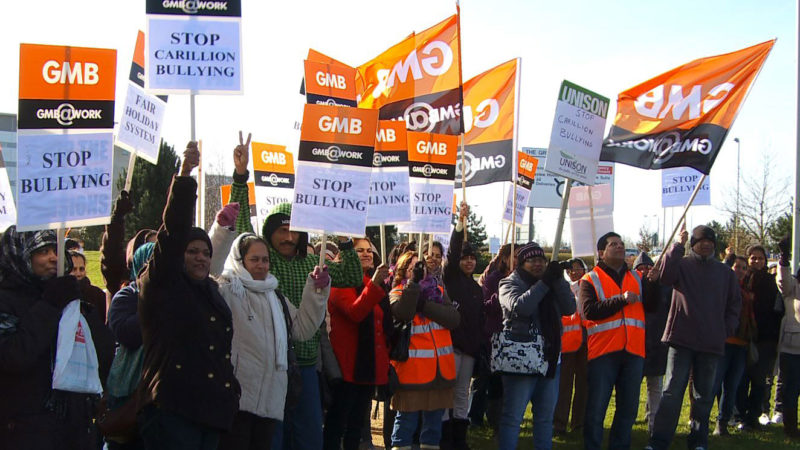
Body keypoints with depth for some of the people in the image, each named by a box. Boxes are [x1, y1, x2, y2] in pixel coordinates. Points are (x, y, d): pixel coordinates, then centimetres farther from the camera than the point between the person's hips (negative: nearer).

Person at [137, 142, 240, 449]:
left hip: (212, 411, 7)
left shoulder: (211, 291, 20)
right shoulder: (162, 284, 1)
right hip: (172, 409, -7)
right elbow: (173, 229, -11)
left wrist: (231, 395, 18)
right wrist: (184, 176, -21)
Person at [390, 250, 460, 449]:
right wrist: (414, 281, -24)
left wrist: (425, 305, -13)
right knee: (406, 420, -1)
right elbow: (403, 313, -22)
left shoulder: (438, 291, 12)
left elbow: (454, 319, -4)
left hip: (441, 369, 4)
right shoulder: (397, 293, 1)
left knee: (434, 420, 13)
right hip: (411, 369, -4)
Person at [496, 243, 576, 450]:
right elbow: (520, 306, -21)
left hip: (549, 358, 6)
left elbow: (569, 308, 1)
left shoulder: (552, 284, 14)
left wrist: (558, 280, -10)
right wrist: (545, 282, -20)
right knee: (513, 415, -4)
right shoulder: (510, 283, -2)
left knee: (546, 415, 14)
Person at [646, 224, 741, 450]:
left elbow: (734, 304, 19)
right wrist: (678, 245, -24)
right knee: (672, 392, -6)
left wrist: (728, 329, 6)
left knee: (704, 395, 11)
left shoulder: (725, 272, 11)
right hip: (682, 338, -3)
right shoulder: (682, 264, 1)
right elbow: (666, 276, -22)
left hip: (712, 343, 4)